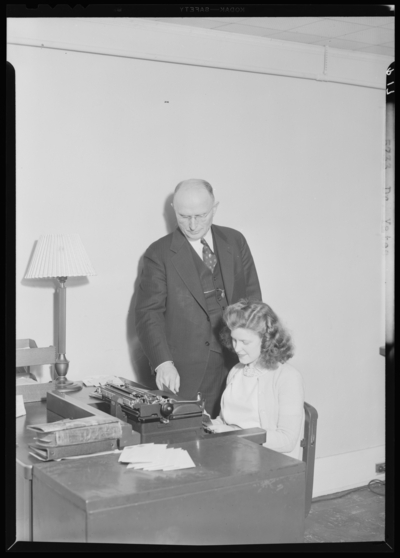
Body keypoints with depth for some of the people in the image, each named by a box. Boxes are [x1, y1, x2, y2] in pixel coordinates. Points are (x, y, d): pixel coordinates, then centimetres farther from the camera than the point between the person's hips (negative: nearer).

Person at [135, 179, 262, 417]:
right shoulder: (159, 254, -1)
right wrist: (163, 363, -19)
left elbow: (253, 297, 11)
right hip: (187, 372, -3)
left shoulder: (235, 241, 9)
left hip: (238, 363, 3)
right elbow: (148, 313, -6)